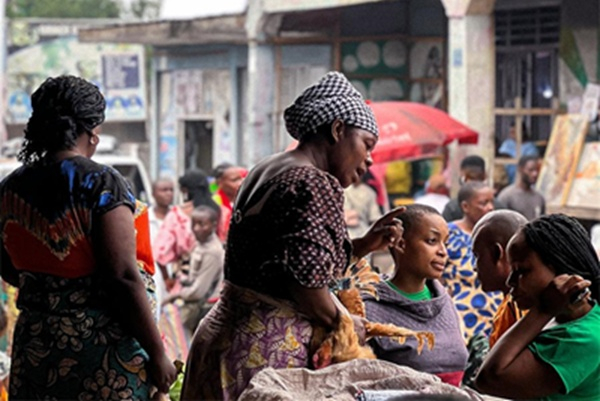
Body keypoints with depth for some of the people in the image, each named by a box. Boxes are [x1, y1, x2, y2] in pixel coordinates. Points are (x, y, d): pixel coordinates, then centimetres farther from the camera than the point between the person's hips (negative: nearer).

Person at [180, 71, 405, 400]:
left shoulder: (267, 171, 13)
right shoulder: (315, 186, -17)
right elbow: (308, 288, -21)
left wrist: (364, 245, 15)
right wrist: (353, 327, -4)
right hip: (267, 353, -10)